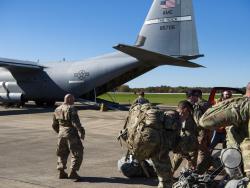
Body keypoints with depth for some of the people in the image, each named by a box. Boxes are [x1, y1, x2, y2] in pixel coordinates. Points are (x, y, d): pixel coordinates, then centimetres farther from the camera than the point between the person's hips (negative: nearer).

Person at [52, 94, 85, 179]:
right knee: (77, 154, 4)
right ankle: (73, 172, -2)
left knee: (62, 153, 19)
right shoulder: (71, 109, -13)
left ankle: (61, 172, 18)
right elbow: (75, 122, -22)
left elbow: (54, 125, 15)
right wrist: (81, 132, -15)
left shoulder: (57, 110, 9)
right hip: (72, 134, -7)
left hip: (62, 134, 7)